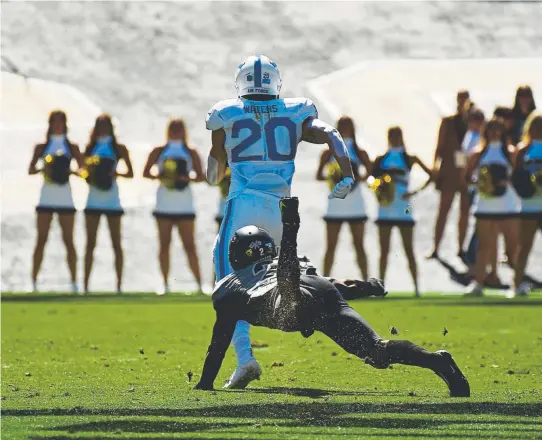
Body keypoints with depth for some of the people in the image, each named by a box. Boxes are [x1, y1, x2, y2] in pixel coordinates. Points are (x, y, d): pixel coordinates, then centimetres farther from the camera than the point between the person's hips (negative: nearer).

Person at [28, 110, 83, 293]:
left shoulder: (72, 148, 7)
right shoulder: (41, 147, 7)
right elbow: (30, 169, -1)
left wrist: (70, 171, -17)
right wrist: (42, 169, -21)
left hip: (65, 199, 0)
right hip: (46, 198, 0)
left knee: (68, 240, 0)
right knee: (41, 240, -1)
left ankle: (74, 283, 2)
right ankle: (34, 282, 0)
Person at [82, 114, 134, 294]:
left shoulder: (119, 149, 3)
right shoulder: (90, 148, 8)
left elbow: (130, 173, 2)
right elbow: (85, 172, 11)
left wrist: (117, 174, -16)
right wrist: (89, 175, -11)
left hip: (112, 201, -2)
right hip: (93, 200, 2)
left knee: (116, 244, 0)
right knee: (90, 244, 2)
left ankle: (119, 284, 3)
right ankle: (85, 284, 3)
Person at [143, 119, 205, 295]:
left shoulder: (191, 153, 6)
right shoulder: (159, 152, 6)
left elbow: (201, 176, 5)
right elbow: (146, 173, 4)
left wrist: (188, 178, -14)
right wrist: (160, 176, -14)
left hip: (185, 206, -1)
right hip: (164, 205, 1)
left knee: (189, 246, -4)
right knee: (164, 245, 1)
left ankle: (199, 283, -4)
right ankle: (165, 284, 5)